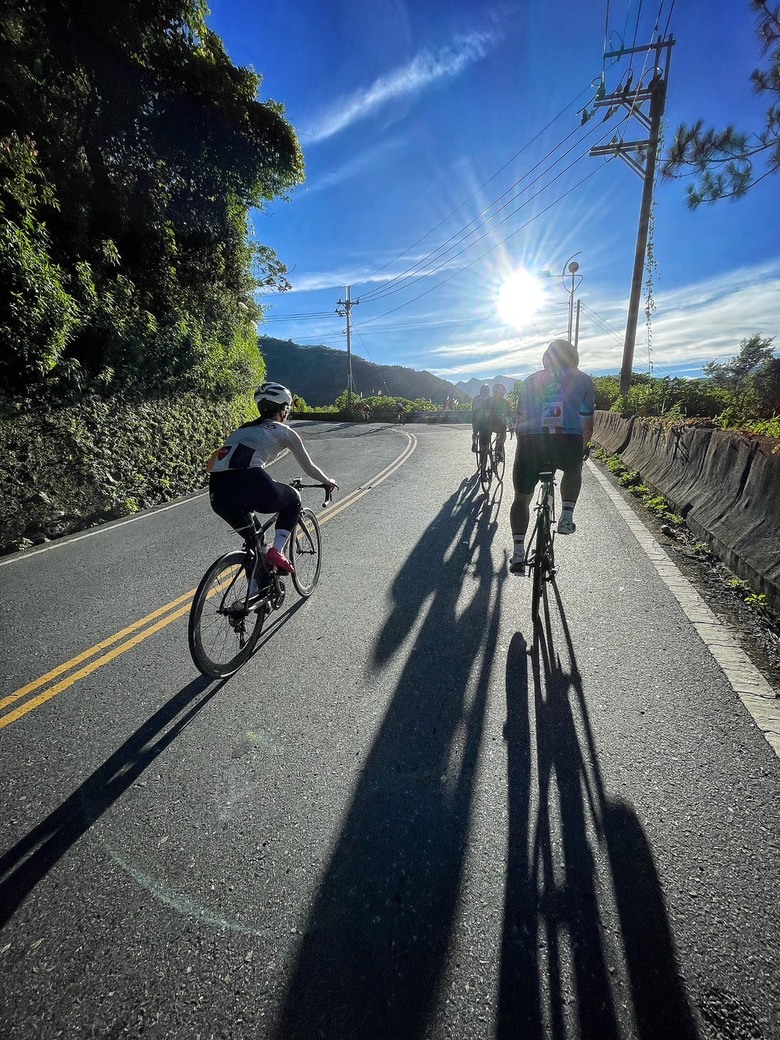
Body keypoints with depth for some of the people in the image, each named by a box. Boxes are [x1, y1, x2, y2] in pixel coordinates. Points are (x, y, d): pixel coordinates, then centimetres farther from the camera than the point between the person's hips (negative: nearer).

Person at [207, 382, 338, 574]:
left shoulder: (244, 428, 32)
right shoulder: (284, 432, 16)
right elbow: (309, 468, 25)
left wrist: (271, 485, 59)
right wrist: (328, 482, 44)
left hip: (217, 494, 6)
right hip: (248, 485, -6)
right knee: (293, 499, 25)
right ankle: (277, 550, 10)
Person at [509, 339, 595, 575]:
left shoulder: (531, 380, 25)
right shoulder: (584, 380, 22)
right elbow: (587, 423, 26)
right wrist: (583, 448, 44)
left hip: (531, 441, 1)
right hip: (568, 443, 0)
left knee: (521, 499, 19)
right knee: (573, 470, 37)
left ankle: (518, 552, 9)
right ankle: (566, 517, 22)